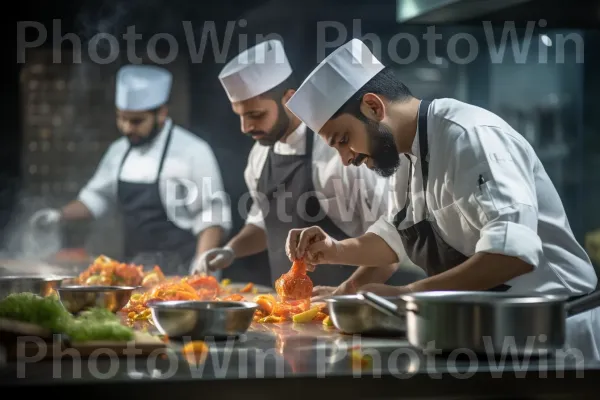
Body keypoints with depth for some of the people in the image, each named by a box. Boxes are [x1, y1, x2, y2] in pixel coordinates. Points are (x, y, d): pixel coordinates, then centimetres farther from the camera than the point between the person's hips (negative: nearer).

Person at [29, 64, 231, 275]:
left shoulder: (193, 151, -10)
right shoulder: (119, 151, 9)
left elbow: (213, 217, -10)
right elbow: (96, 197, 21)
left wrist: (199, 269, -18)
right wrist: (59, 216, 6)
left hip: (177, 273, -6)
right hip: (133, 273, 6)